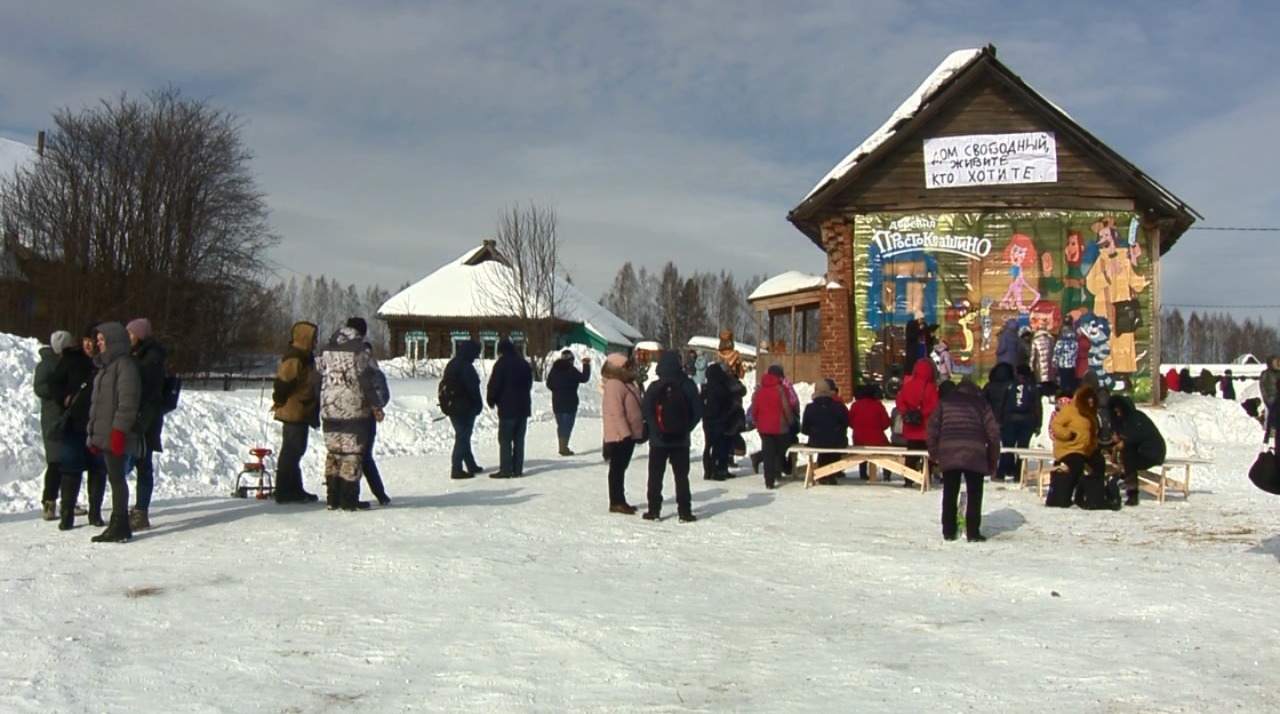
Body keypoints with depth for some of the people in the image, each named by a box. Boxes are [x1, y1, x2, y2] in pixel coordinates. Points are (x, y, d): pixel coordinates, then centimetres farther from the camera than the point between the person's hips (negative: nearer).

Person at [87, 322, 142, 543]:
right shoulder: (106, 366, 20)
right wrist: (95, 434, 20)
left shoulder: (125, 366, -10)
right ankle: (119, 526, 15)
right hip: (106, 435, 9)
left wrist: (119, 430, -22)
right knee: (115, 478, 10)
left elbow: (127, 402, -18)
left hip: (118, 436, -9)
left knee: (116, 478, -8)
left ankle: (119, 526, -5)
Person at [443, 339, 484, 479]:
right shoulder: (466, 367, -18)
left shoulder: (451, 364, 12)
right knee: (463, 437, -4)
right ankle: (457, 469, -5)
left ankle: (471, 465, 28)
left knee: (463, 436, 18)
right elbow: (473, 389, -18)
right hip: (465, 408, -9)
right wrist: (478, 405, -6)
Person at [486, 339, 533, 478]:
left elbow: (494, 385, -11)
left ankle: (505, 470, -4)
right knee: (519, 439, 9)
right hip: (523, 407, 7)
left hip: (508, 408, -7)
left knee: (505, 440, -2)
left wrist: (491, 400, 5)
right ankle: (517, 469, 10)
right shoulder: (524, 364, 12)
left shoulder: (501, 364, -10)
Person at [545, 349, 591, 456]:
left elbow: (549, 384, 13)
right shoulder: (571, 370, -16)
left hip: (557, 402, 7)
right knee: (567, 426, -4)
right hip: (569, 403, -7)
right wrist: (586, 365, -5)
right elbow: (584, 378, -14)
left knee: (560, 425, 16)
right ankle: (564, 448, -7)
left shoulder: (554, 369, 6)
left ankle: (562, 447, 21)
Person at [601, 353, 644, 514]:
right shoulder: (614, 385, -16)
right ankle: (616, 502, -1)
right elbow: (616, 412, -22)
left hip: (629, 433, 10)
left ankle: (620, 501, 21)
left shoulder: (626, 383, 16)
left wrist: (640, 430, 20)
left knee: (621, 467, 14)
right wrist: (625, 432, -24)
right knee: (617, 468, -5)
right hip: (619, 435, -10)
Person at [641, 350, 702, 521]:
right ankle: (685, 512, 4)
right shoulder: (688, 385, -1)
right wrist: (686, 429, 3)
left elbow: (646, 411, -13)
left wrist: (656, 430, -6)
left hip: (659, 440, -2)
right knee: (681, 475, 7)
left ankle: (654, 510, 8)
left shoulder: (655, 387, -8)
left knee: (655, 475, 9)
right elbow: (697, 412, -1)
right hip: (681, 439, 2)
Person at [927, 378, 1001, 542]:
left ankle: (948, 531, 12)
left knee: (950, 494, 10)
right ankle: (973, 533, 5)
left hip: (948, 453, 1)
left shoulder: (945, 402, 16)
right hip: (974, 455, -1)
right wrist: (993, 459, 17)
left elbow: (932, 427, 6)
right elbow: (993, 432, 10)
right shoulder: (981, 403, 15)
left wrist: (934, 452, 14)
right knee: (974, 495, 8)